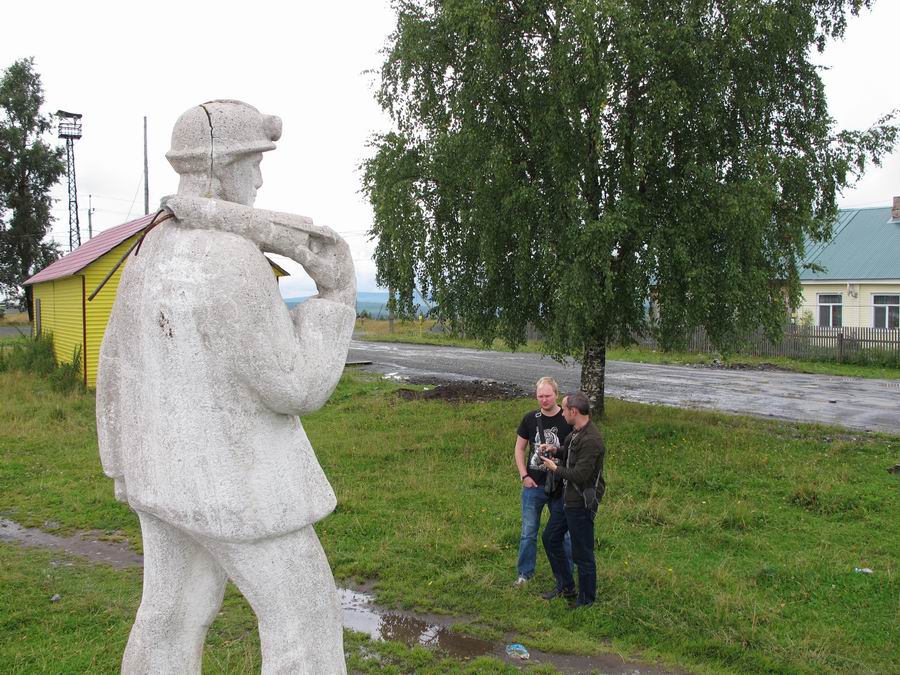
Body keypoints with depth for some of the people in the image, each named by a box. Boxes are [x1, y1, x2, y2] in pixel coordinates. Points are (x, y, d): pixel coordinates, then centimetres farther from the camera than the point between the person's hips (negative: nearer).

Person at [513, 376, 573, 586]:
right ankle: (525, 573, 24)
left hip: (560, 487, -2)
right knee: (528, 533, 10)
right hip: (533, 485, 2)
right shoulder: (530, 419, 0)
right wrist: (524, 476, -3)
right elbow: (519, 449, 7)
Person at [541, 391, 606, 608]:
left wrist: (555, 468, -12)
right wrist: (556, 451, 5)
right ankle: (565, 587, 34)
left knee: (582, 553, 4)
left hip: (582, 503, -10)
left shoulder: (591, 439, -25)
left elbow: (580, 475, -28)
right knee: (550, 538, 20)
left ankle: (586, 598, 21)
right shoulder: (577, 432, 6)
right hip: (568, 498, 10)